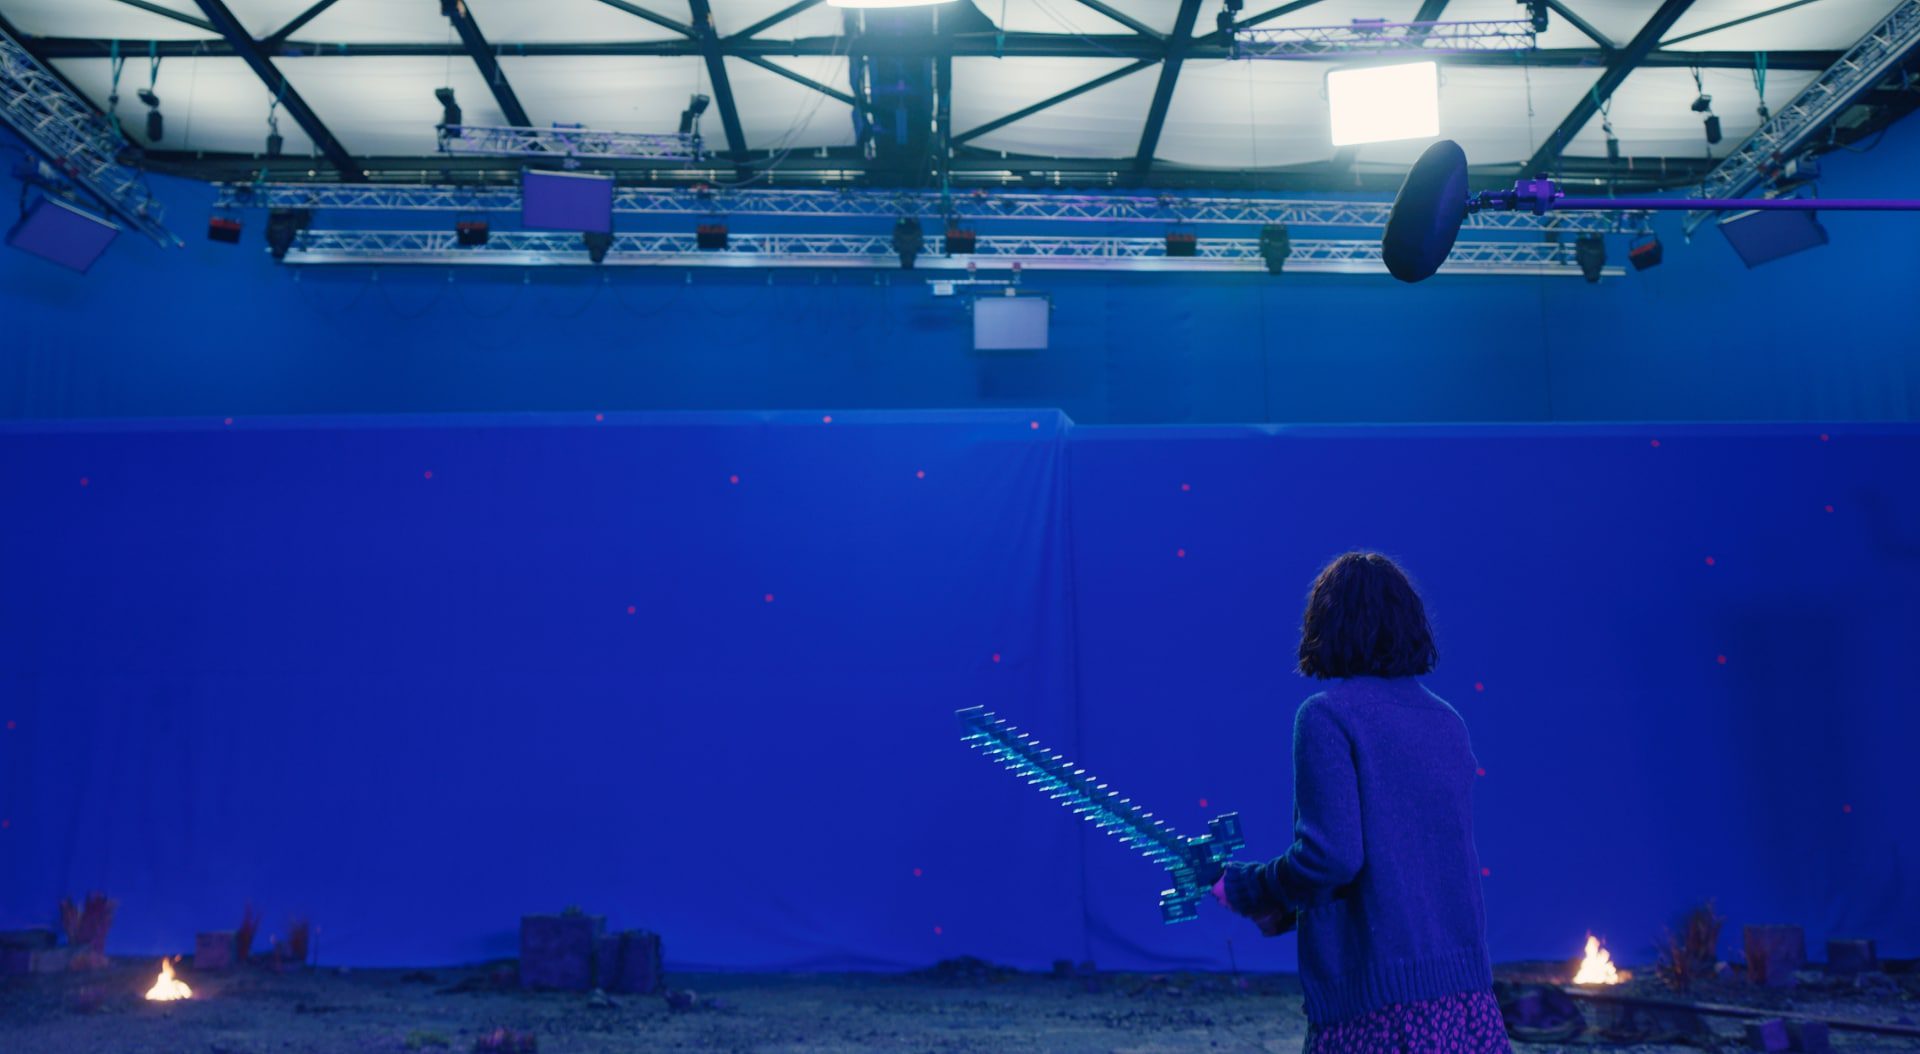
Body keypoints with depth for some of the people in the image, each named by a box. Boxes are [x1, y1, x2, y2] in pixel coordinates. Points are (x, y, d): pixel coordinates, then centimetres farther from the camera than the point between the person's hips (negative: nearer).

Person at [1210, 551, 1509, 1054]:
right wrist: (1288, 909, 18)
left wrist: (1243, 888, -2)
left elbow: (1331, 856, -19)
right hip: (1466, 982, 7)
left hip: (1376, 998, -6)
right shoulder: (1448, 723, 11)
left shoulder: (1327, 716, -11)